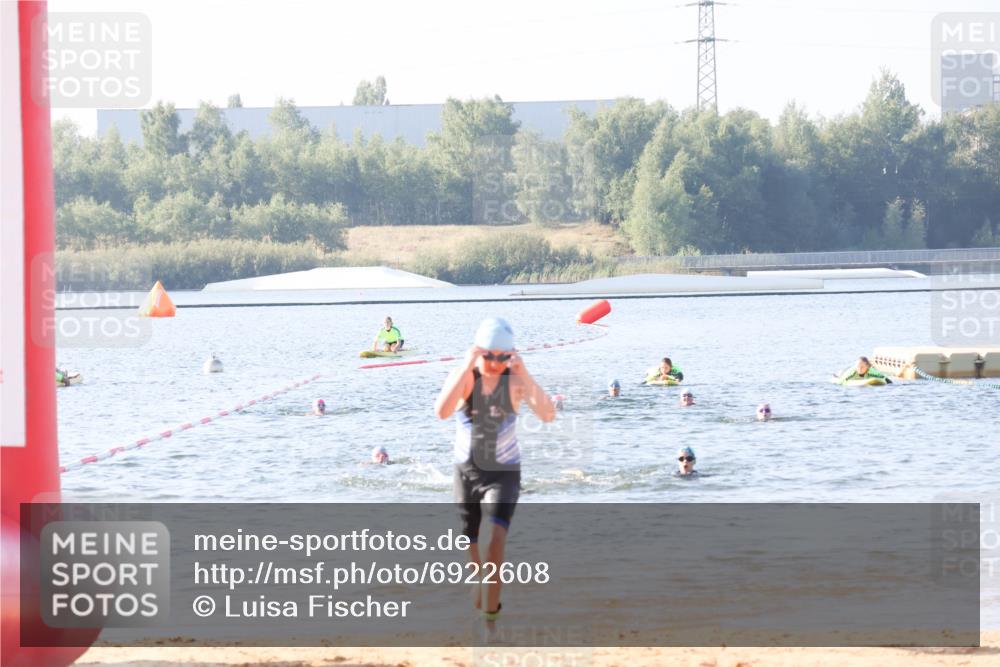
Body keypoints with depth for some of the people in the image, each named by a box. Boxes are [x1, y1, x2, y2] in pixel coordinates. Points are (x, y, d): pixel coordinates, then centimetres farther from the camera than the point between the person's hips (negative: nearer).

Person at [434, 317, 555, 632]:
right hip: (466, 471, 2)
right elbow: (442, 411, -32)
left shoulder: (516, 380, -13)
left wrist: (525, 373, -36)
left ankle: (490, 617, -19)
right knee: (469, 550, 13)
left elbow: (548, 415, -28)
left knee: (496, 539, -24)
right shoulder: (463, 376, -13)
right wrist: (467, 367, -37)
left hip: (503, 472, -2)